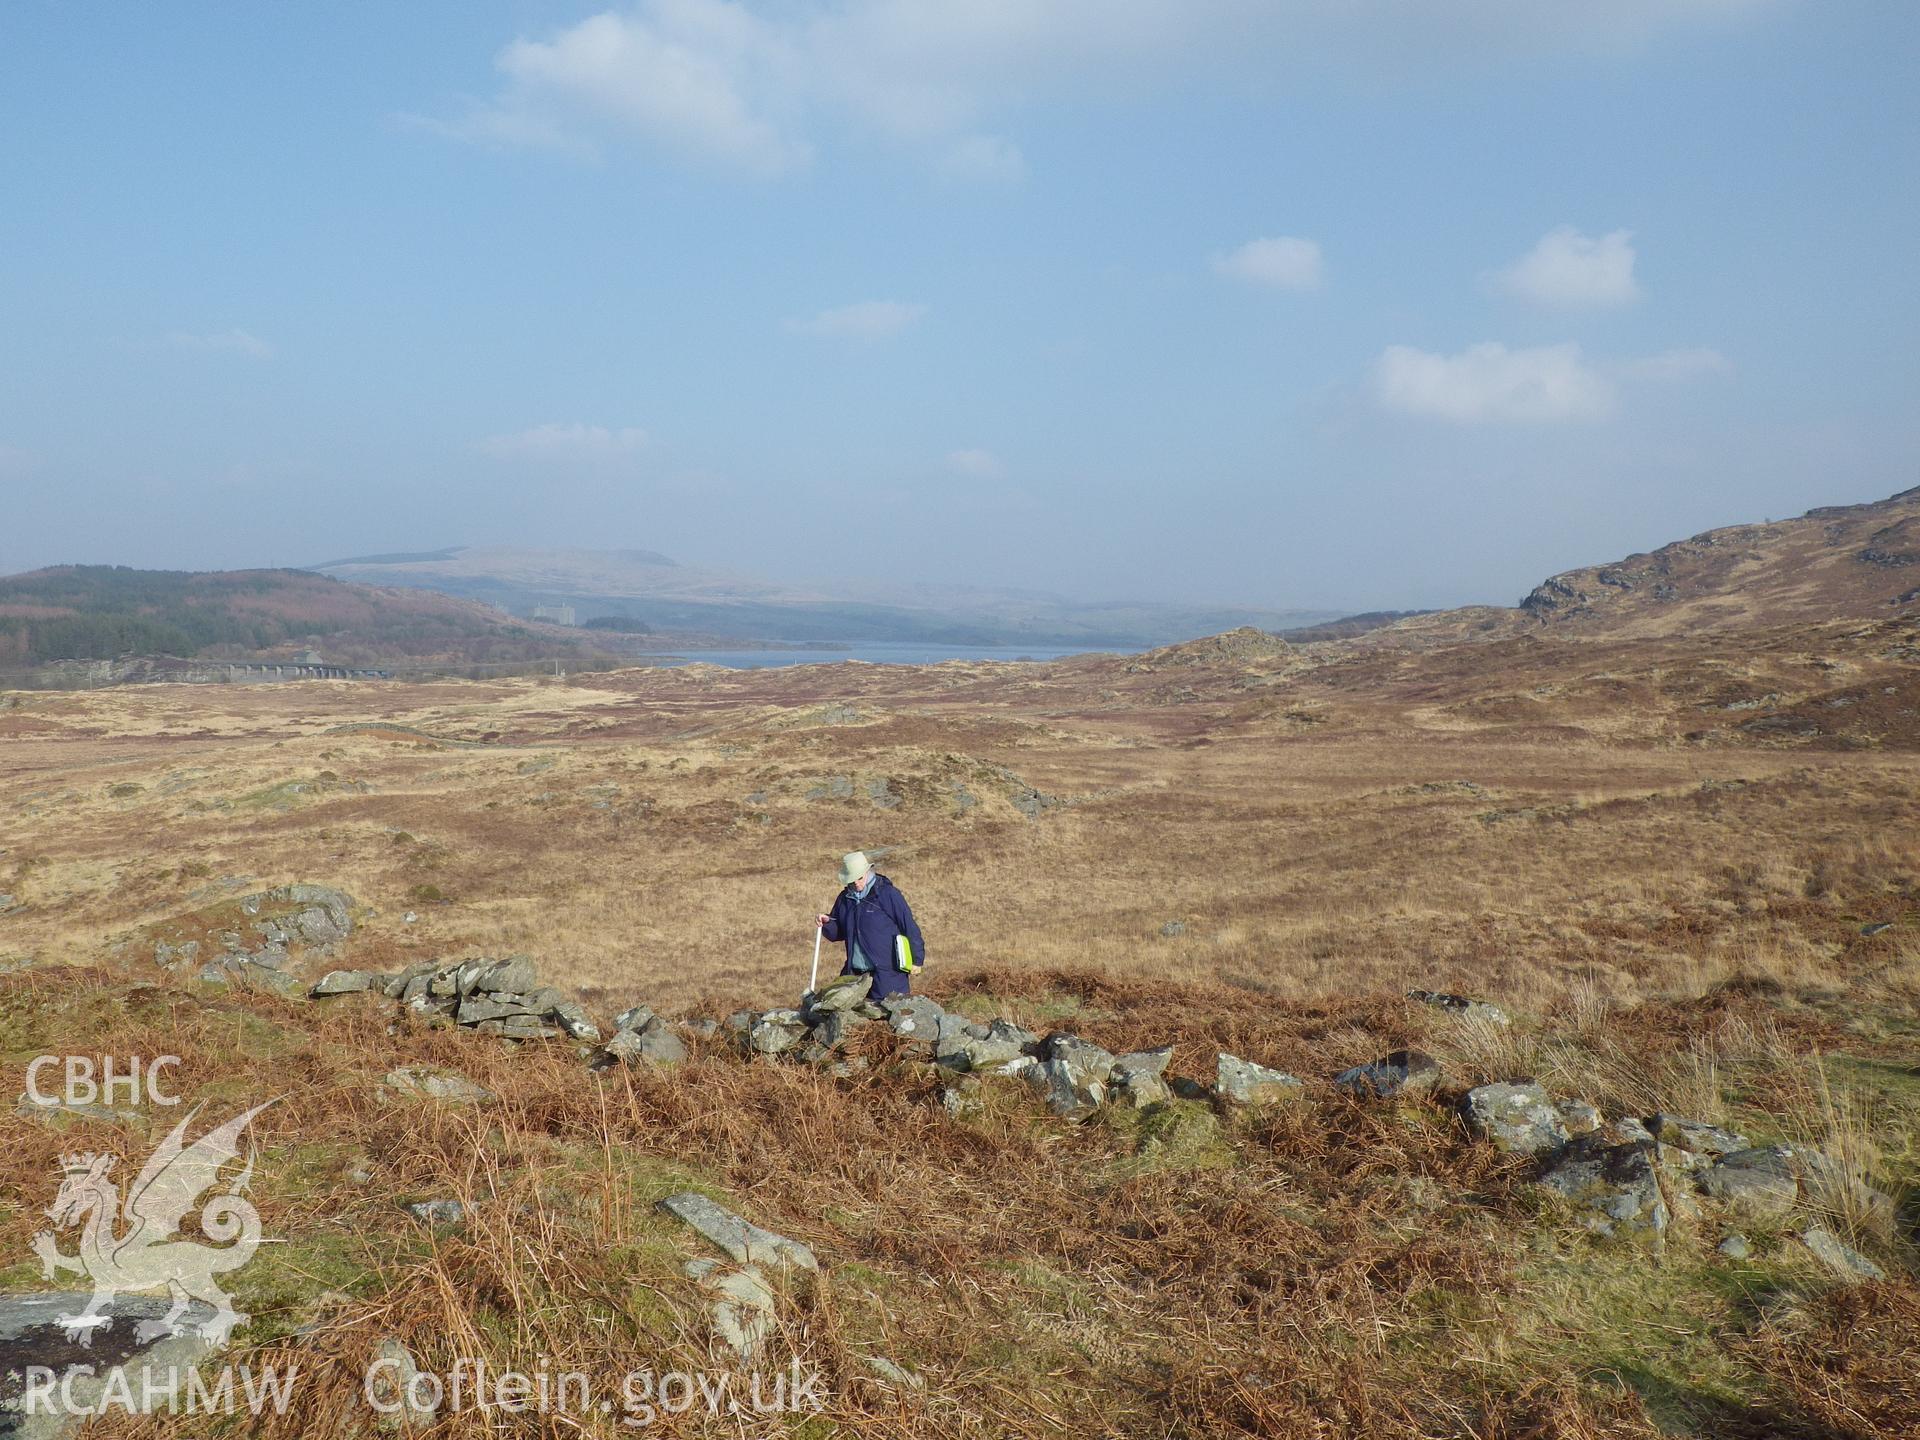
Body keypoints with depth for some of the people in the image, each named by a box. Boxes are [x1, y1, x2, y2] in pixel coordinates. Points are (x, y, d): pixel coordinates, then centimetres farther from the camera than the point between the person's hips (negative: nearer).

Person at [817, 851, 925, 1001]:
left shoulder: (888, 894, -7)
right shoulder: (845, 898, 10)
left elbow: (910, 927, -6)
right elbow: (838, 933, 21)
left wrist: (917, 959, -6)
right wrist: (827, 923, -1)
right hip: (855, 974, 6)